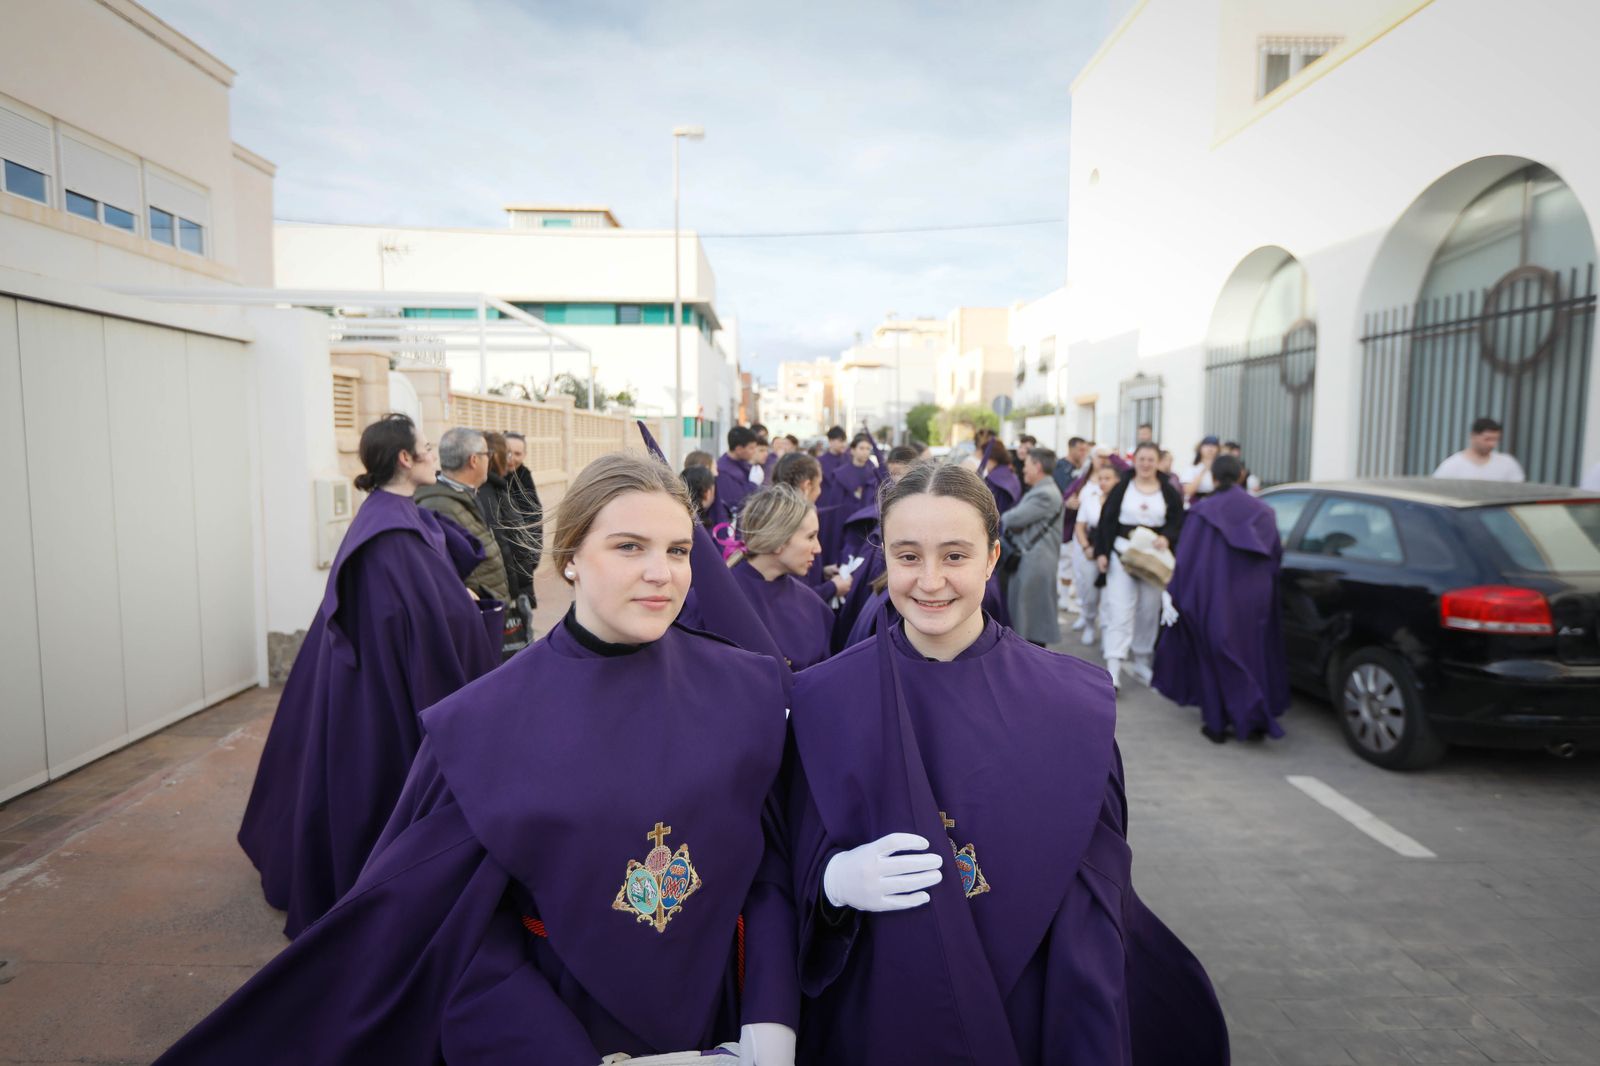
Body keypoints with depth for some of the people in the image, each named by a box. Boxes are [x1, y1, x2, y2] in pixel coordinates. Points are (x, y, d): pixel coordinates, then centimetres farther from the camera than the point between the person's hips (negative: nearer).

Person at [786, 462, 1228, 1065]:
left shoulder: (1071, 707, -12)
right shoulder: (825, 701, -12)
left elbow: (1092, 912, -8)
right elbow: (802, 874, -5)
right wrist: (836, 880, -25)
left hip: (1025, 1018, 0)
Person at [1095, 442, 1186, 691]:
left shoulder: (1169, 492, 4)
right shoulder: (1121, 488, 1)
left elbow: (1179, 522, 5)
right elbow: (1106, 521, 0)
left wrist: (1167, 538, -16)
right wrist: (1101, 552, -7)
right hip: (1121, 556, -2)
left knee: (1149, 611, 9)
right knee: (1120, 610, -9)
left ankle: (1141, 662, 26)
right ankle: (1113, 668, -13)